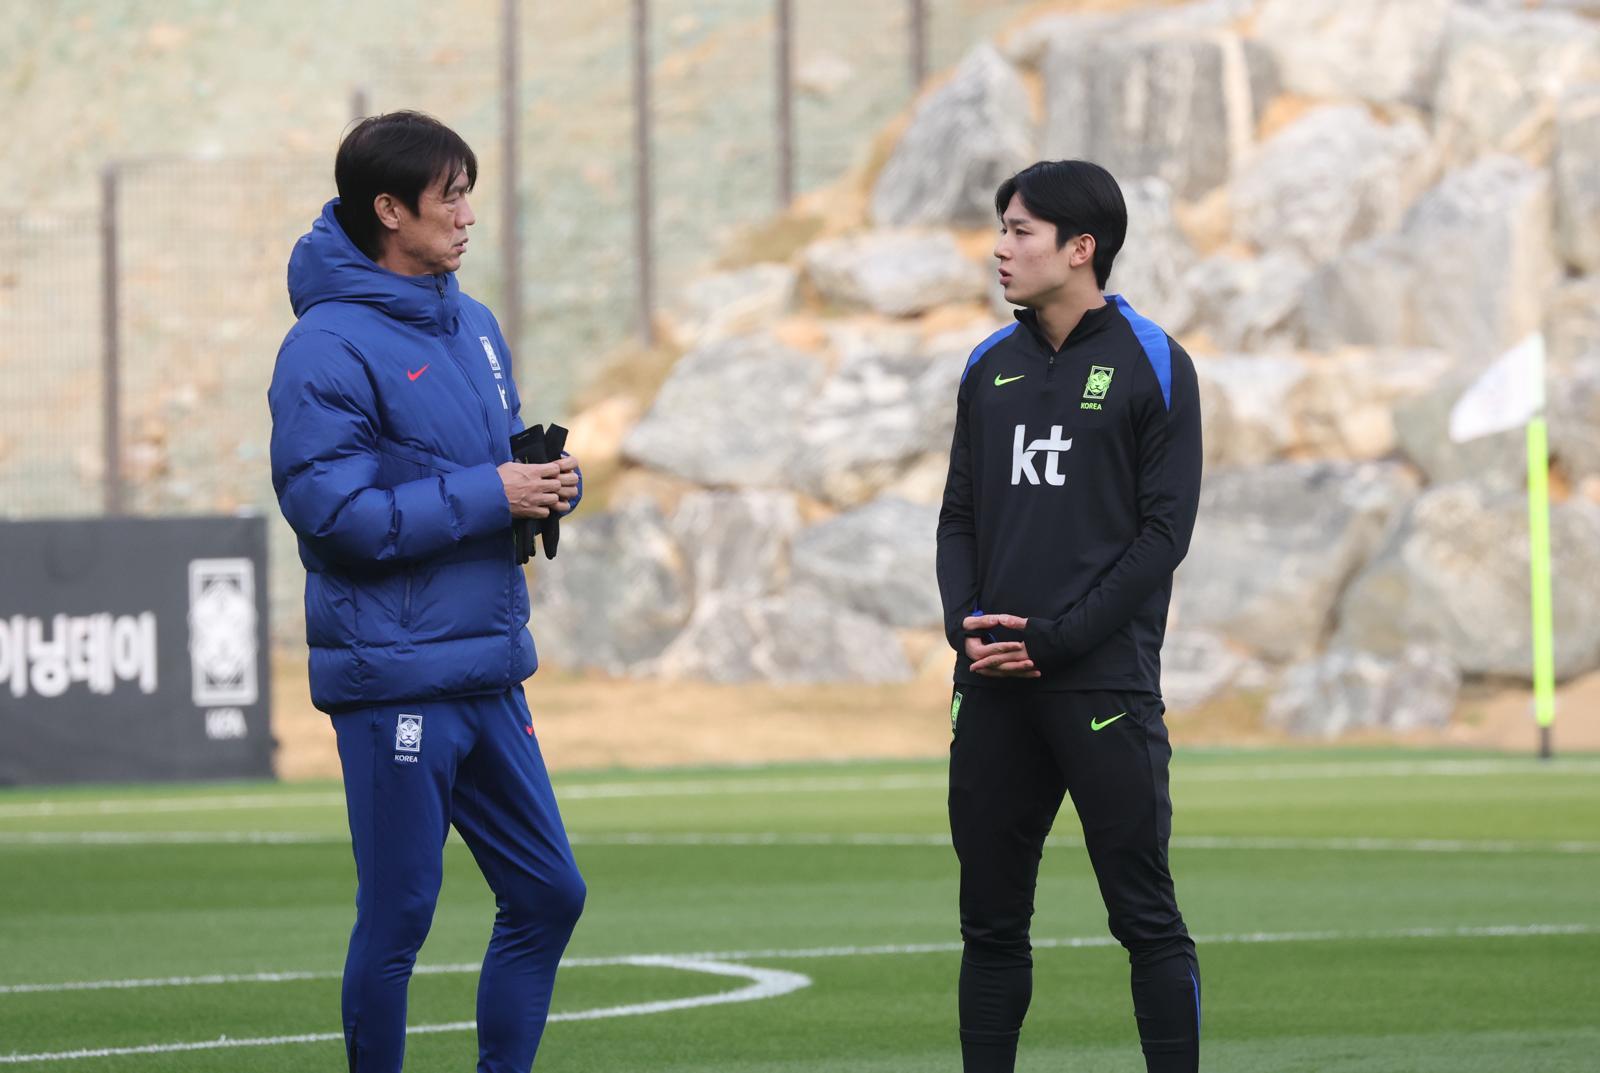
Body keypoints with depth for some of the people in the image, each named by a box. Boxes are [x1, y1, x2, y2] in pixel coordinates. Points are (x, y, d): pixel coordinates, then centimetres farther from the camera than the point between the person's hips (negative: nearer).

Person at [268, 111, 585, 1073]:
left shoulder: (474, 327, 13)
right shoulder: (330, 346, -12)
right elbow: (333, 512, -20)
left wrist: (553, 481, -1)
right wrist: (488, 495, -19)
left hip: (489, 674, 8)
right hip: (394, 677, -8)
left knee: (548, 895, 10)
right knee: (397, 918, -2)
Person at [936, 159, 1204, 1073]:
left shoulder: (1151, 366, -2)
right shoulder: (990, 368, 13)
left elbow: (1164, 529, -7)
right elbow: (960, 516, 16)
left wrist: (1056, 638, -13)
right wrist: (968, 624, -4)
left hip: (1103, 685, -5)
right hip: (994, 687, 5)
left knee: (1146, 917, -4)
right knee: (991, 919, 7)